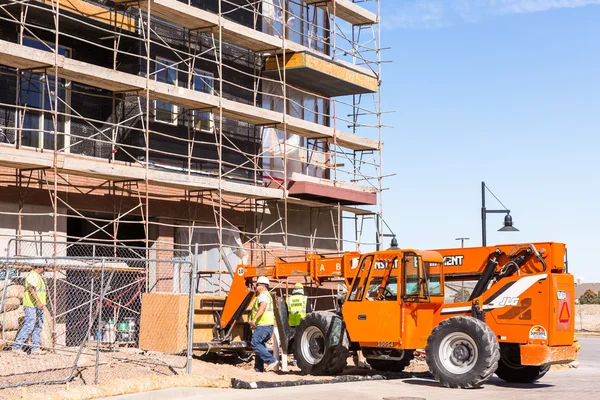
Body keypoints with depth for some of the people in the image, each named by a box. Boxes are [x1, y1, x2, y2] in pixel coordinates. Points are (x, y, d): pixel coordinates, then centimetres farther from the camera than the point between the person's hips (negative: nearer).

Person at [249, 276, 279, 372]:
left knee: (255, 344, -16)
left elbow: (263, 307, -27)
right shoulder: (268, 295, 27)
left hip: (262, 325, -11)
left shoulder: (263, 295, -8)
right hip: (268, 325, 11)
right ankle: (258, 368, 14)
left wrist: (254, 319, -38)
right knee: (260, 345, 13)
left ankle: (272, 361, -21)